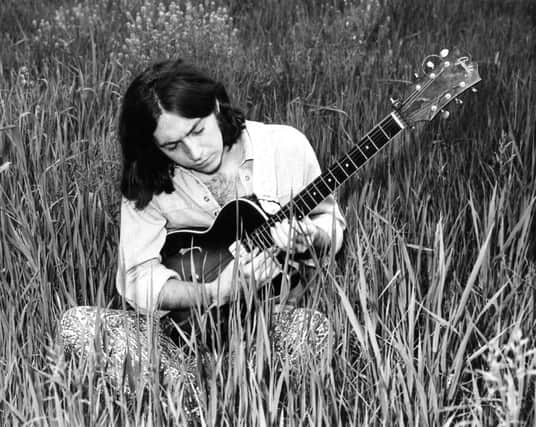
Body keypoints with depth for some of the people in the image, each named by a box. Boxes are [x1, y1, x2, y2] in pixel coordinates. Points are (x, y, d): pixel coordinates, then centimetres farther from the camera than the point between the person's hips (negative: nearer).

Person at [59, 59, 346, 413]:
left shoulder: (286, 147, -6)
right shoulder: (147, 184, -6)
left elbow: (333, 226, 6)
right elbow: (138, 280, -9)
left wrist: (308, 237, -17)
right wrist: (214, 292, -25)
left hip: (277, 315, 0)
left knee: (314, 329, -36)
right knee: (77, 324, -23)